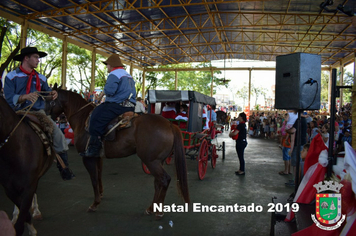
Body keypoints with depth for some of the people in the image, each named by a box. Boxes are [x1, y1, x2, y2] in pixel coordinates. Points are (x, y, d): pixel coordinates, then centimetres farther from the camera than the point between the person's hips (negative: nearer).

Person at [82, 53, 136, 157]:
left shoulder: (114, 74, -8)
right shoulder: (129, 76, 23)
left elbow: (109, 91, -23)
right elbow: (133, 92, 29)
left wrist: (105, 90, 0)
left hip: (117, 106, -10)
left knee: (96, 119, -11)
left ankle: (94, 149, -15)